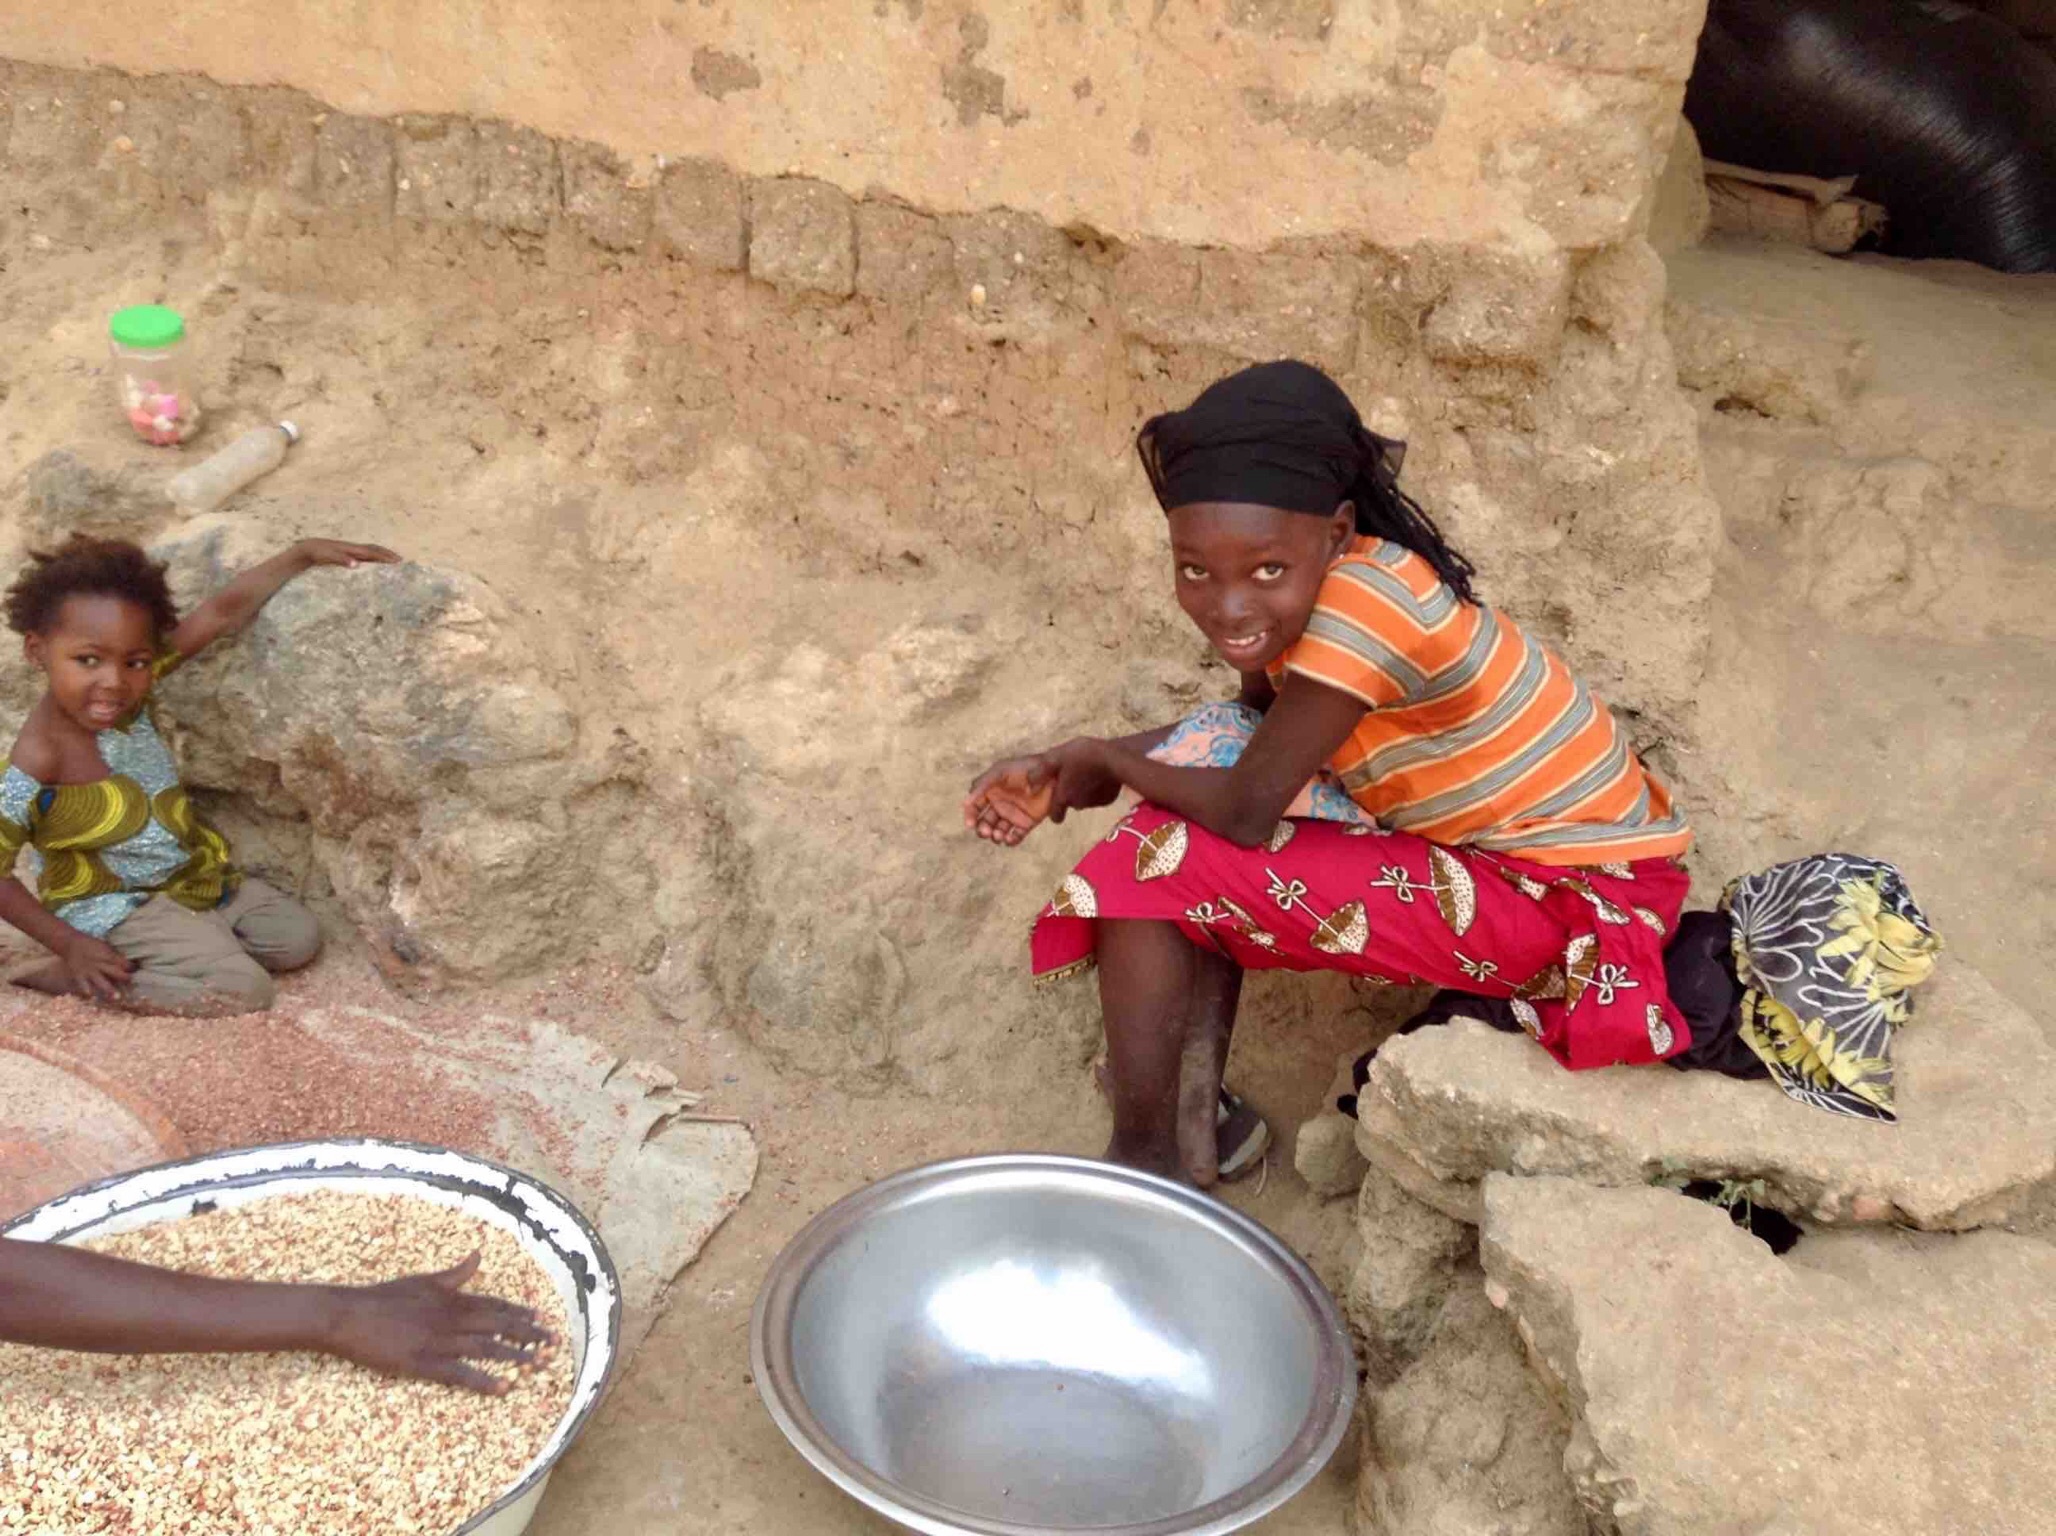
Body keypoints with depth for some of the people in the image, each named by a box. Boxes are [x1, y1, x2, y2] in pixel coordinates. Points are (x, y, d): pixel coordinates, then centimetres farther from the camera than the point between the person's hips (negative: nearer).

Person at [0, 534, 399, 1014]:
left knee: (299, 938, 4)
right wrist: (69, 945, -19)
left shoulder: (128, 686, -13)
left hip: (195, 875, 7)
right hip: (117, 906, -7)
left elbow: (222, 613, -11)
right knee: (245, 988, -18)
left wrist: (305, 552, -14)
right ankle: (75, 978, -5)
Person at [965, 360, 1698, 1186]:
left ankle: (1142, 1160, 1)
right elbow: (1247, 726, 13)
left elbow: (1246, 811, -25)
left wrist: (1106, 761, -6)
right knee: (1211, 748, 5)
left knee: (1163, 860, -15)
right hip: (1503, 842, 9)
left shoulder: (1364, 601, -28)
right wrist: (1060, 769, 3)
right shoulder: (1316, 582, -2)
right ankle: (1189, 1106, 3)